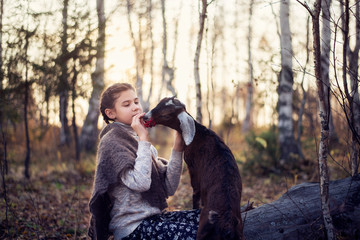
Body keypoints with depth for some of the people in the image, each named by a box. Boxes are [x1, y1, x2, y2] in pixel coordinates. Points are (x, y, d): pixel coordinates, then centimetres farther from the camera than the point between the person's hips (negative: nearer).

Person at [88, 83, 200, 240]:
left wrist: (177, 149, -3)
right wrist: (143, 139, -16)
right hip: (133, 227, -8)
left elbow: (168, 188, 7)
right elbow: (140, 183, -24)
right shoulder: (112, 141, -8)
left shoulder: (138, 140, 16)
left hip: (153, 217, 9)